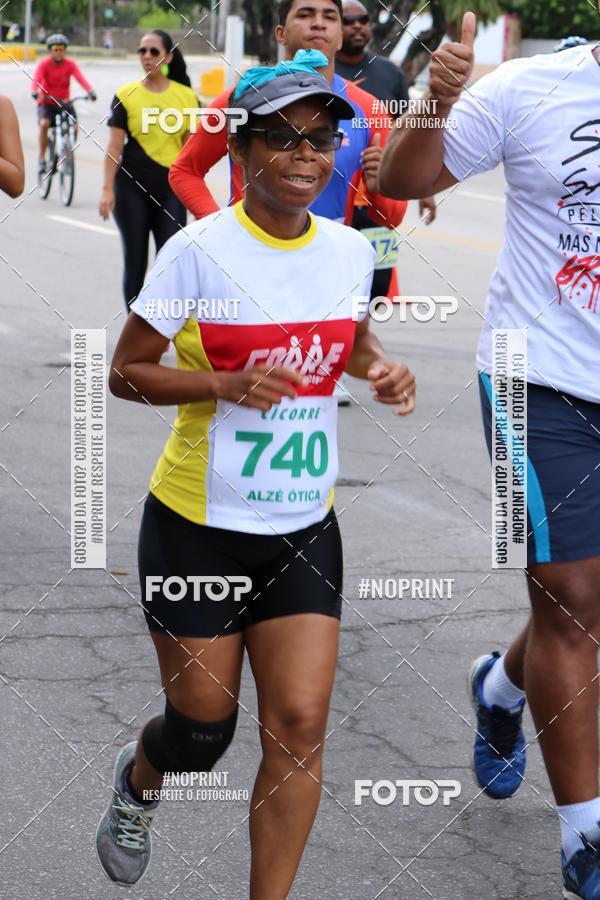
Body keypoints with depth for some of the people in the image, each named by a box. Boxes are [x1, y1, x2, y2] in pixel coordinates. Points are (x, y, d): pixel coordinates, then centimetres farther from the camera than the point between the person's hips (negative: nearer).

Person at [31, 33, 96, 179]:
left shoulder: (70, 64, -7)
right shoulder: (44, 64, -11)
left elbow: (80, 78, -22)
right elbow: (36, 79, -28)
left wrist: (90, 91, -41)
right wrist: (35, 92, -49)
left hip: (65, 103, 2)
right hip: (46, 103, -2)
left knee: (74, 127, -19)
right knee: (44, 123, -29)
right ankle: (42, 159, -16)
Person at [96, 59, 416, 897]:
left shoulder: (350, 250, 1)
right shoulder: (199, 250, -14)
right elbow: (125, 371, -9)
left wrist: (382, 369, -1)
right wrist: (227, 385, -24)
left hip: (304, 529, 4)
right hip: (200, 525, -3)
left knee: (299, 725, -6)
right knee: (202, 728, 7)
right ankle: (137, 780, 43)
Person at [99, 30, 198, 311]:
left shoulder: (186, 97, 4)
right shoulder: (126, 95, 1)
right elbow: (114, 146, -1)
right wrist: (107, 189, -8)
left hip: (171, 189, 0)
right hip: (132, 188, 0)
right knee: (135, 262, 7)